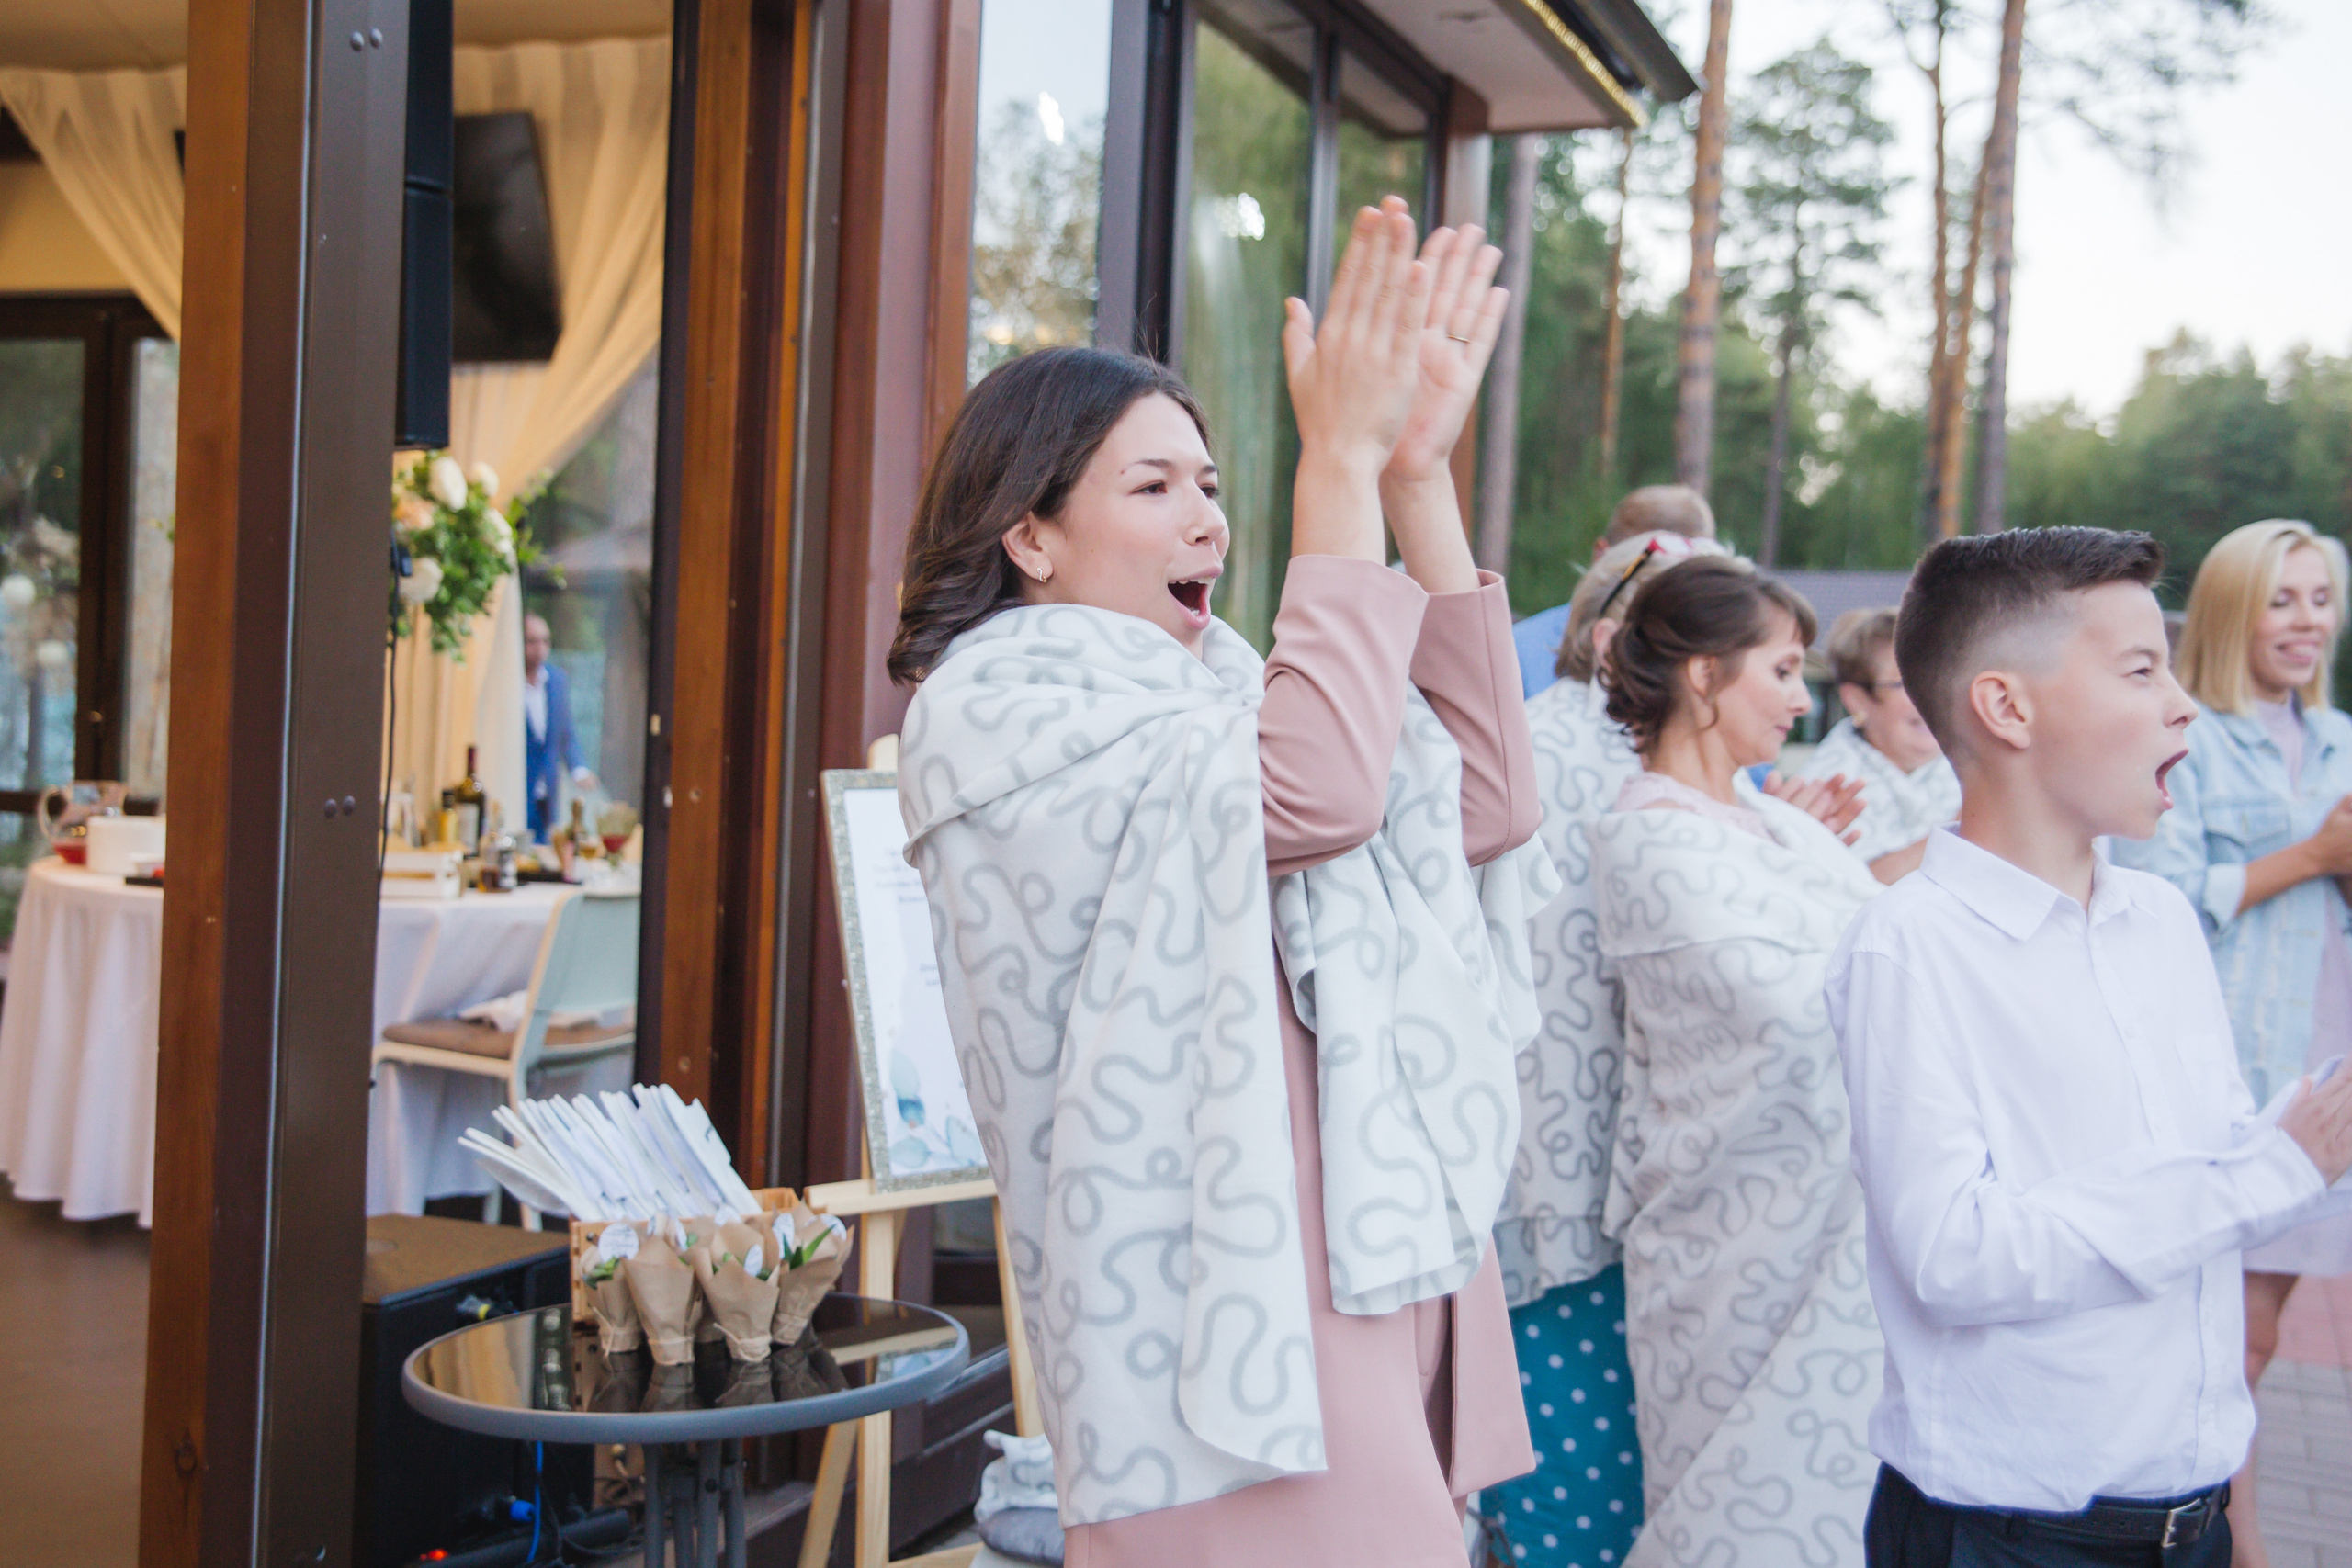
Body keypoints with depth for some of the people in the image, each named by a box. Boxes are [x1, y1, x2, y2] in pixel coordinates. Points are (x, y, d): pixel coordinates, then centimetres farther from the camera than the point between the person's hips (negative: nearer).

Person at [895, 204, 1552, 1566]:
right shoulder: (988, 713, -6)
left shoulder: (1215, 693, 17)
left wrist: (1419, 482, 2)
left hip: (1387, 1282, 8)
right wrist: (1340, 460, -15)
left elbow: (1478, 804, 5)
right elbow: (1310, 789, -21)